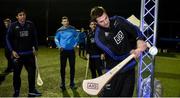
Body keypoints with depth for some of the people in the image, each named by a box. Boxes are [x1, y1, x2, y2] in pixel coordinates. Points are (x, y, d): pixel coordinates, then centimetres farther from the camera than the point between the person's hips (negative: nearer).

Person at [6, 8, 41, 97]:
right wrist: (12, 51, -9)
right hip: (17, 54, -2)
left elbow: (35, 37, 10)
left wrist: (35, 48, 8)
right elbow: (8, 39, -2)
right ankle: (16, 92, 20)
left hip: (29, 53, 2)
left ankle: (32, 90, 19)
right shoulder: (13, 26, -5)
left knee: (32, 72, 6)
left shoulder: (30, 25, 1)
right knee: (17, 74, 6)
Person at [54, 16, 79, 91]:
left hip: (71, 50, 1)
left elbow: (76, 37, 11)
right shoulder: (59, 30, -3)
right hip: (63, 51, -1)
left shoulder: (72, 29, -2)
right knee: (62, 67, 0)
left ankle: (72, 83, 15)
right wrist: (59, 46, -4)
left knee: (72, 67, 4)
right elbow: (56, 39, 8)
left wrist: (75, 44, 1)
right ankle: (63, 83, 10)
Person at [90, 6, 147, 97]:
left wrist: (139, 41, -24)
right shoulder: (99, 37, -19)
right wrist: (132, 52, -29)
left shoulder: (117, 20, -5)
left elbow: (134, 29, -7)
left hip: (130, 66, 4)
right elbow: (115, 55, -22)